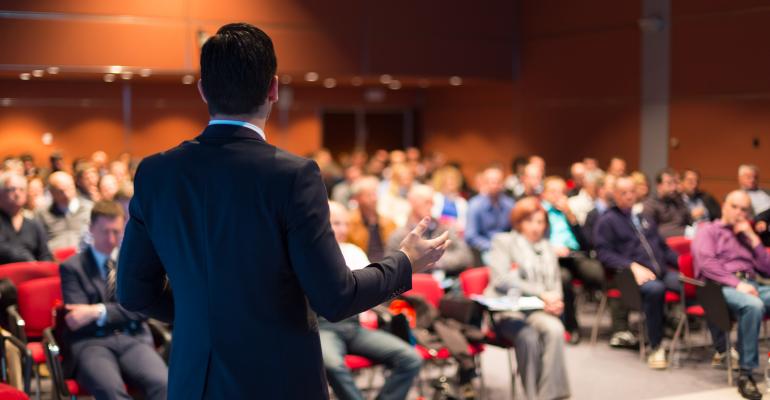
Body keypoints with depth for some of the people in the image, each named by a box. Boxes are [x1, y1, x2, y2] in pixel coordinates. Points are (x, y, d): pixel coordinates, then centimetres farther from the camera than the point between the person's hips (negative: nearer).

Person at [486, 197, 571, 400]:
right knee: (528, 336, -36)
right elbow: (501, 280, -7)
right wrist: (541, 293, -14)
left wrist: (555, 300, -4)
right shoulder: (503, 241, 8)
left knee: (555, 329, -32)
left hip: (539, 310, 4)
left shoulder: (547, 248, 25)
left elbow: (556, 284, 23)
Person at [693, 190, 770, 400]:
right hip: (721, 287, -5)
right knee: (753, 306, -39)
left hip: (752, 286, 5)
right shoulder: (708, 231, 14)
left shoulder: (746, 236, 31)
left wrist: (753, 238, 11)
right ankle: (746, 373, -31)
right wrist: (737, 284, -16)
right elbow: (706, 264, -5)